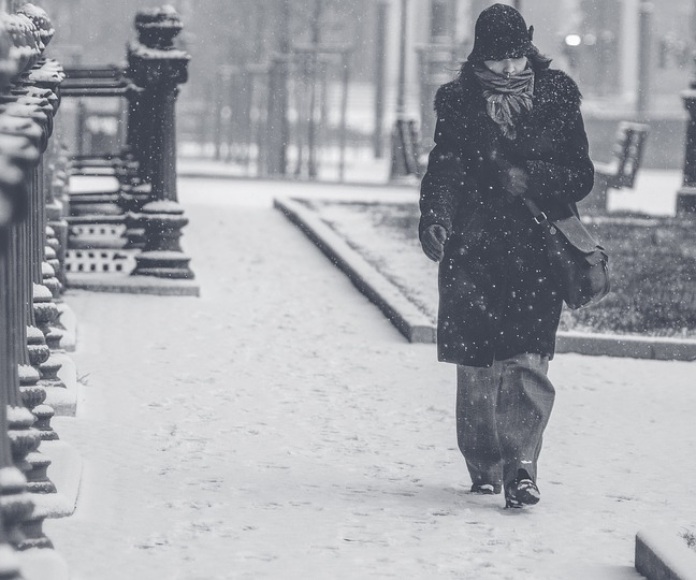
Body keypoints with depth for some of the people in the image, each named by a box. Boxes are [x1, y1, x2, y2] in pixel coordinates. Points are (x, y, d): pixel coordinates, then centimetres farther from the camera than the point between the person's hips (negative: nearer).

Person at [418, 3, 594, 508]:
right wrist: (434, 220, -18)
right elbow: (443, 168, 0)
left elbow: (581, 177, 7)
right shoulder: (457, 103, 7)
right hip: (472, 246, 1)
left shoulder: (557, 100, 6)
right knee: (475, 366, 2)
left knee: (527, 361, -15)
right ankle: (485, 467, 17)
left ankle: (521, 467, -16)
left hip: (537, 247, -1)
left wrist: (531, 177, -11)